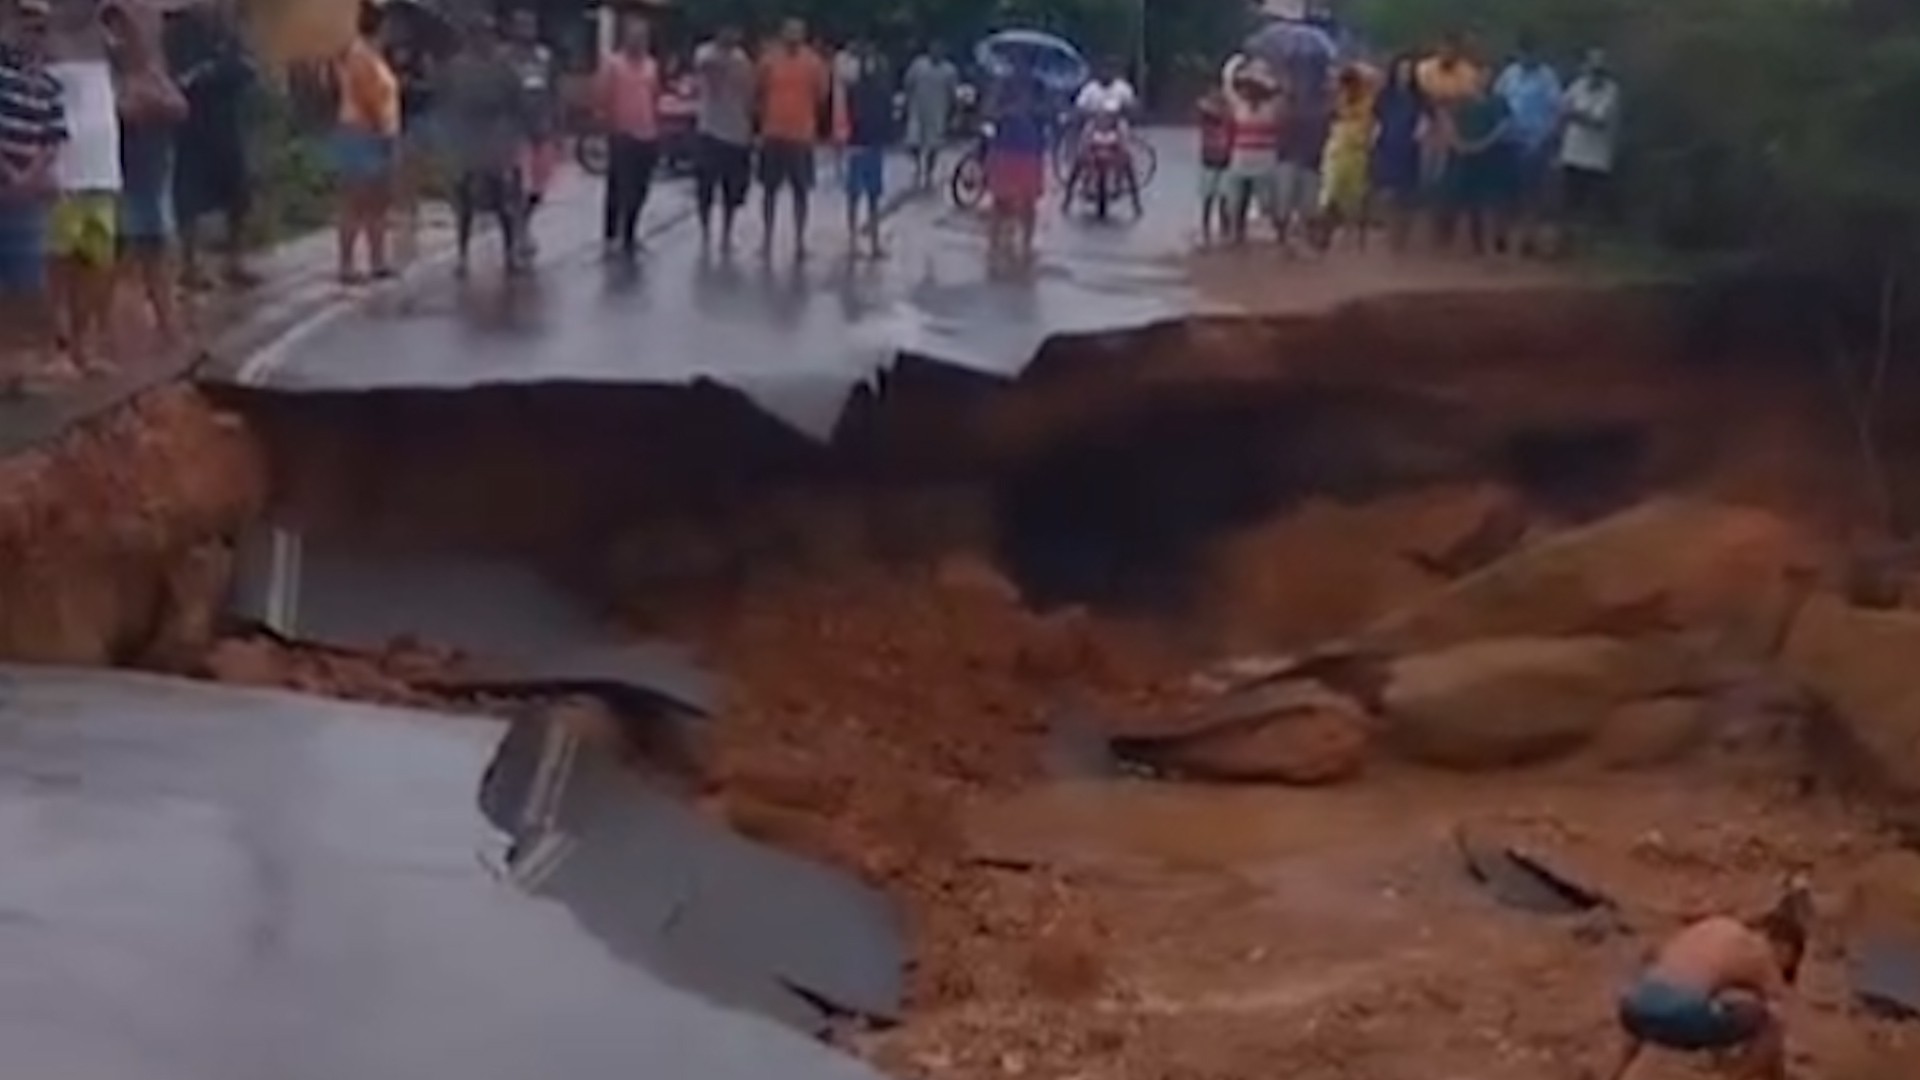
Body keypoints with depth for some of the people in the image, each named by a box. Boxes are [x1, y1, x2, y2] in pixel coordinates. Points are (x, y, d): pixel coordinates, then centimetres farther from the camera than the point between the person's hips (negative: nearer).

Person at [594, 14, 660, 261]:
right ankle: (610, 237, 3)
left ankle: (629, 235, 24)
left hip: (648, 137, 6)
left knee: (640, 190, 11)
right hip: (622, 136, -6)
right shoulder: (612, 63, -6)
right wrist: (611, 124, -7)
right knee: (618, 189, -5)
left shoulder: (651, 65, 11)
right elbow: (601, 97, -7)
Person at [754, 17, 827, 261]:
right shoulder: (769, 60, 1)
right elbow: (760, 93, 8)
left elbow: (821, 95, 4)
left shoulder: (813, 62, -2)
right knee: (769, 188, 6)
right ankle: (767, 238, 15)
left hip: (802, 135, -1)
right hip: (773, 134, 1)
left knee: (801, 191, 4)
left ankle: (800, 241, 11)